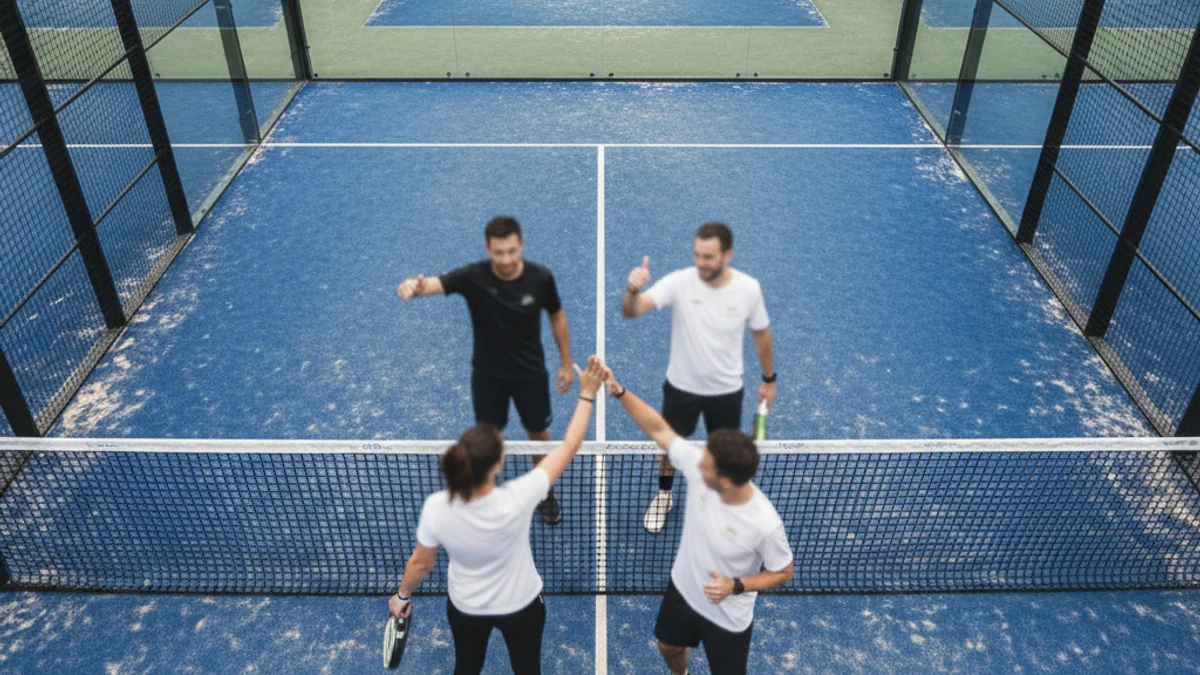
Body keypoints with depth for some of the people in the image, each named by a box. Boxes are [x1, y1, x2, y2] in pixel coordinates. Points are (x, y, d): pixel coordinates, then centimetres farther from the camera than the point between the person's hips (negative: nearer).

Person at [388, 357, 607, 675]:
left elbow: (420, 563, -13)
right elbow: (568, 449, -26)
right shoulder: (516, 500, -38)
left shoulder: (436, 508, -32)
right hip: (521, 605, -1)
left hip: (465, 607, 1)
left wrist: (402, 595, 8)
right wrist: (587, 395, -19)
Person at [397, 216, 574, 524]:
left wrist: (566, 364, 2)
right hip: (488, 374, -1)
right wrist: (414, 287, -65)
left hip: (531, 372, 1)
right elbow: (434, 283, -40)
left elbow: (557, 317, -2)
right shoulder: (473, 276, -24)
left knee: (538, 432, 18)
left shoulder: (541, 278, -19)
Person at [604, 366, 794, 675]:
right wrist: (619, 392, -26)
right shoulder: (698, 465, -28)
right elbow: (659, 429, -17)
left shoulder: (765, 524, -37)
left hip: (727, 617, -5)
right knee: (669, 647, 32)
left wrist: (736, 586, -29)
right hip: (682, 589, 5)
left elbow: (784, 572, -18)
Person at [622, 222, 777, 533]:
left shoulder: (749, 288, -17)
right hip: (681, 385, 0)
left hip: (727, 390, 1)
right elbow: (631, 312, -34)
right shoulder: (679, 282, -23)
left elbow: (761, 334, 0)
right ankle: (664, 495, 49)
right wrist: (632, 291, -57)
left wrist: (769, 378, 8)